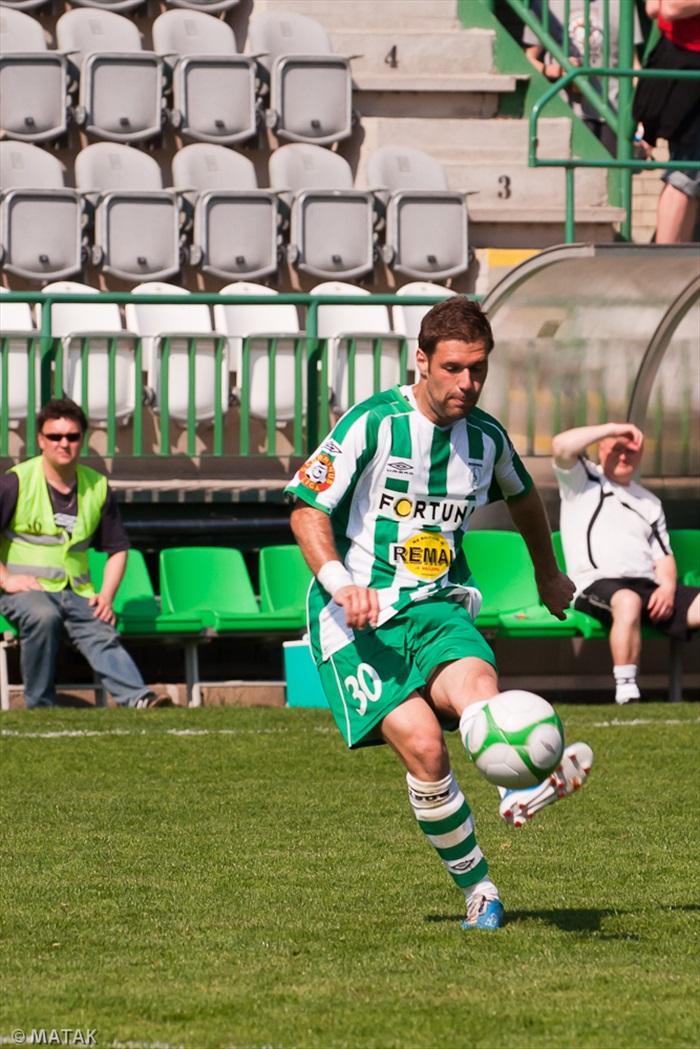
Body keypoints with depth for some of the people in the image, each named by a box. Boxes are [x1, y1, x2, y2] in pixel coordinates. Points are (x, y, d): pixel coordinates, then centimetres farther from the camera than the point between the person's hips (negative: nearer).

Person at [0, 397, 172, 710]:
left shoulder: (97, 487, 12)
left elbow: (117, 548, 20)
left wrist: (106, 595, 5)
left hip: (77, 591, 3)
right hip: (26, 589, -3)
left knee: (102, 636, -25)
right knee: (43, 617, -37)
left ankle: (139, 699, -48)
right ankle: (39, 708, -27)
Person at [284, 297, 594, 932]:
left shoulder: (487, 438, 7)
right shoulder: (372, 424, -8)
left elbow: (523, 495, 30)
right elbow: (306, 509, -5)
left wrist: (550, 576, 43)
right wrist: (340, 582, -21)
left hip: (439, 609, 4)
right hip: (359, 618, -4)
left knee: (476, 678, -32)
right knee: (421, 742, -24)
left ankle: (520, 789, -59)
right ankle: (478, 890, -13)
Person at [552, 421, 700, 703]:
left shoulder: (649, 502, 29)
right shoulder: (582, 479, 16)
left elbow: (663, 557, 20)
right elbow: (561, 446, -6)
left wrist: (667, 586, -2)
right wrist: (612, 428, -3)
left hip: (648, 586, 5)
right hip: (596, 584, -5)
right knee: (628, 601, -41)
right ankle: (626, 691, -43)